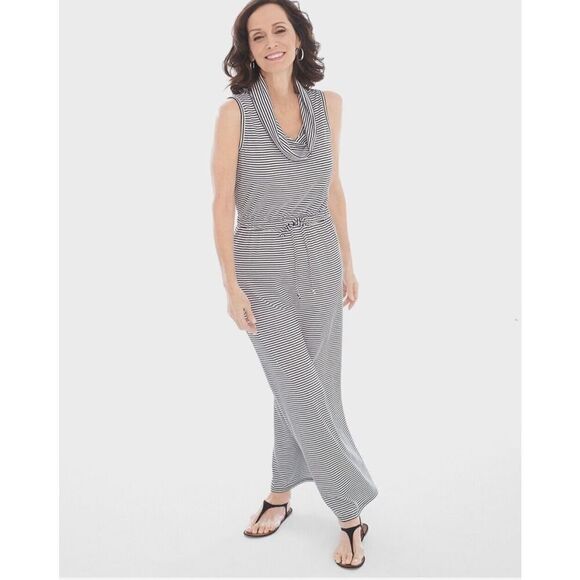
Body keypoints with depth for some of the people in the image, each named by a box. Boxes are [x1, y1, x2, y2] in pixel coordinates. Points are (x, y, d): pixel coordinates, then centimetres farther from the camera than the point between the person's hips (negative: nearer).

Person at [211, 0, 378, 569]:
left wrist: (347, 263, 11)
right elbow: (222, 204, -9)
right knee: (303, 393, -1)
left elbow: (333, 189, 10)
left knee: (304, 387, 12)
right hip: (263, 269, -4)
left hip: (319, 263, 4)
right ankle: (351, 510, 14)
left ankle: (280, 493, 31)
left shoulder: (328, 104, 3)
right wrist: (232, 287, -12)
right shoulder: (235, 112, -9)